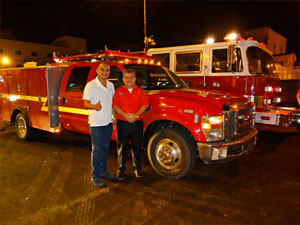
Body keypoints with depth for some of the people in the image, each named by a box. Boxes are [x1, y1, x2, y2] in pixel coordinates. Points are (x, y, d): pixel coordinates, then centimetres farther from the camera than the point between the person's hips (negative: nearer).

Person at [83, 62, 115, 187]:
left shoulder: (111, 85, 10)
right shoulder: (90, 85, -10)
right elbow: (86, 103, -14)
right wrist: (94, 106, -35)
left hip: (108, 122, 7)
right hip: (96, 124, -6)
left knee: (105, 148, 16)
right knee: (97, 150, 0)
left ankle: (103, 171, 31)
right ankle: (95, 176, 12)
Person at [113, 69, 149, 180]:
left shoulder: (141, 91, 8)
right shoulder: (119, 91, 6)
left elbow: (145, 105, -1)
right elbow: (115, 106, -3)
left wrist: (136, 115, -17)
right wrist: (126, 116, -18)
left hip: (137, 123, 1)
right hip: (123, 124, -1)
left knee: (137, 147, 11)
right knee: (122, 148, 6)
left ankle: (137, 168, 26)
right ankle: (121, 169, 20)